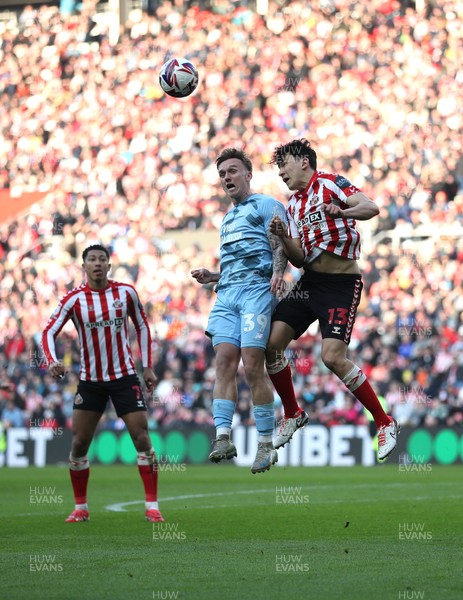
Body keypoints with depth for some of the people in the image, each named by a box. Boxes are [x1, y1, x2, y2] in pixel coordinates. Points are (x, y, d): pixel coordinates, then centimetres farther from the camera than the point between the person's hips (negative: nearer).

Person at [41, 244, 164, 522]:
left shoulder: (126, 292, -3)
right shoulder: (75, 299, -7)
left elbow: (142, 326, 9)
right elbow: (49, 332, -8)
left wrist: (148, 366, 5)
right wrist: (52, 361, -27)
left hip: (124, 377, 0)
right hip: (90, 381, 0)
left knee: (142, 437, -8)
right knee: (79, 442, -2)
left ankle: (152, 505, -3)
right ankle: (81, 507, 11)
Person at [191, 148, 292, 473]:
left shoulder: (266, 205, 7)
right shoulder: (228, 218, 31)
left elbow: (280, 245, -5)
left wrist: (277, 273, -24)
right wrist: (210, 276, 17)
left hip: (258, 288, -7)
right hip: (227, 292, 7)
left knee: (252, 365, -14)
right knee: (225, 360, -10)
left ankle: (266, 444, -8)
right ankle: (223, 437, -17)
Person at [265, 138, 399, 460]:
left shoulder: (331, 183, -5)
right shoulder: (293, 206, 17)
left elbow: (372, 207, -20)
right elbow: (299, 259, 13)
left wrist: (342, 211, -39)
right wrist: (283, 236, -6)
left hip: (341, 285, -7)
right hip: (308, 283, 7)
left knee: (333, 357, -19)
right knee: (271, 342, -4)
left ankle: (385, 423, -4)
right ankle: (292, 414, 16)